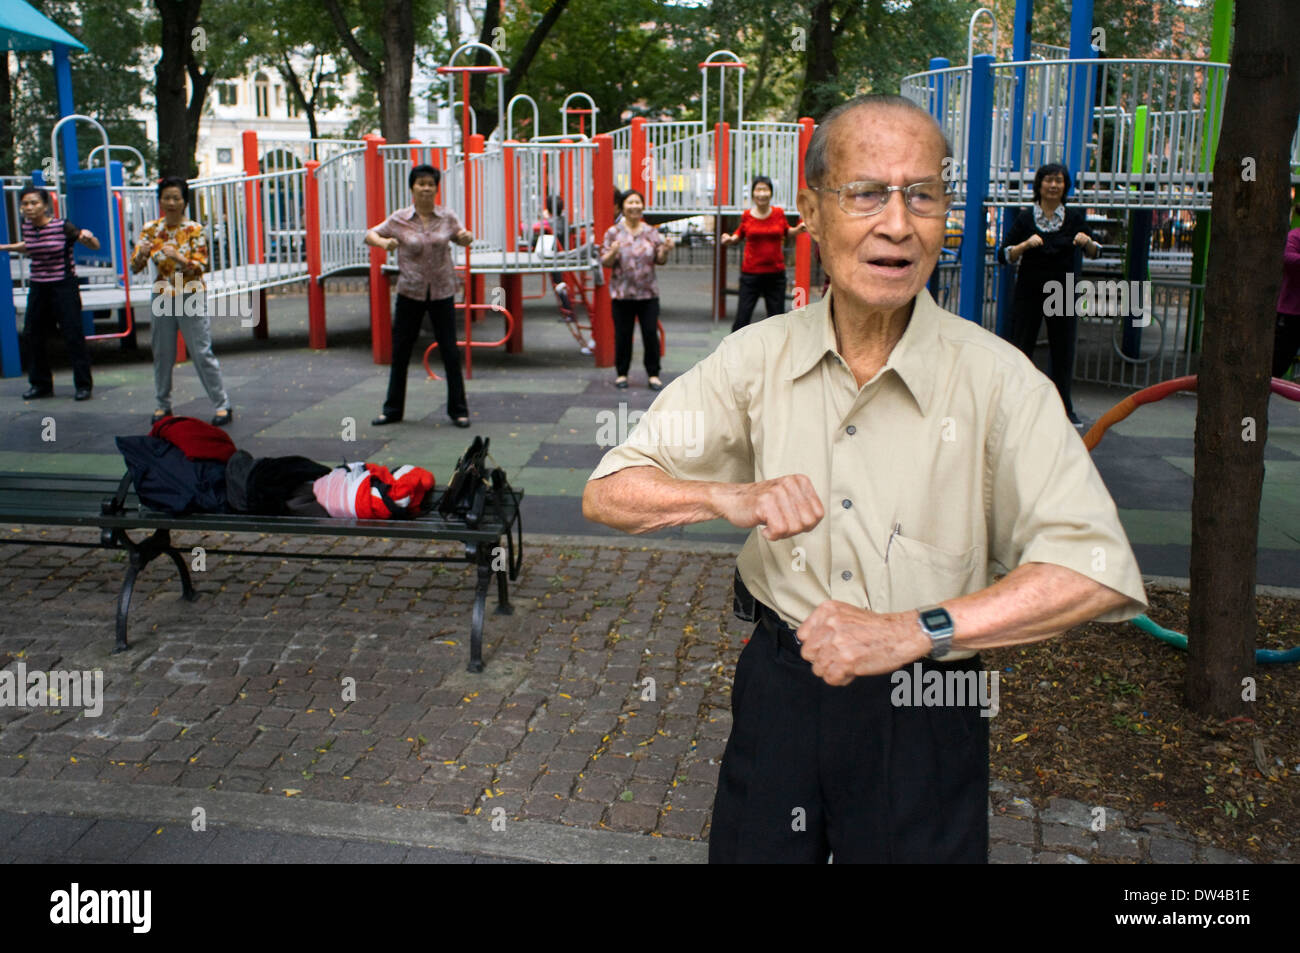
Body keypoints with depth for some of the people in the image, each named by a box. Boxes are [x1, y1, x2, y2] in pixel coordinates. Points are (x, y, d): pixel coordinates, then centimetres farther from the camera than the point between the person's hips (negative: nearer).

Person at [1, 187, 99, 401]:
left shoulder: (63, 226, -13)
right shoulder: (27, 226, 4)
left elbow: (95, 246, -11)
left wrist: (88, 237, -32)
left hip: (63, 287, -6)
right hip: (38, 287, 6)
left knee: (73, 335, -5)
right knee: (32, 336, 9)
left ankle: (83, 385, 6)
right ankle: (41, 384, 23)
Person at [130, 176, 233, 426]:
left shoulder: (194, 230, -5)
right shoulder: (150, 229, 3)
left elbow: (200, 267, -12)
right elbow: (135, 267, 0)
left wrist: (177, 257, -29)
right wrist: (142, 253, -22)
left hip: (191, 297, -3)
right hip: (162, 298, 3)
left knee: (202, 353, -4)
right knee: (162, 354, 10)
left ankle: (222, 406, 3)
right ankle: (162, 405, 24)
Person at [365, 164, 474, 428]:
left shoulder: (447, 217, 1)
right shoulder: (399, 219, -2)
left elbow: (464, 240, 14)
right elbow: (369, 235, 6)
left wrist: (466, 237, -10)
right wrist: (383, 242, -17)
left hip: (442, 292, 0)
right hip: (410, 293, 0)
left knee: (450, 352, 1)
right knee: (400, 352, 7)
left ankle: (458, 410, 12)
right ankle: (393, 410, 20)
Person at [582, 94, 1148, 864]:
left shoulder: (996, 378, -13)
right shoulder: (758, 356, -4)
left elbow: (1098, 574, -21)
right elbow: (609, 494, -5)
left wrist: (913, 630, -29)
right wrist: (730, 497, -23)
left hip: (926, 713, -2)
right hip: (779, 684, 2)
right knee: (748, 849, 18)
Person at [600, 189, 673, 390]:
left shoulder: (652, 232, 7)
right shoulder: (613, 233, 1)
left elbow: (660, 260, 9)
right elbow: (605, 262, -1)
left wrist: (665, 250, -12)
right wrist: (613, 253, -21)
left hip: (648, 293, 1)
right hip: (622, 294, -1)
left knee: (651, 333, 1)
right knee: (623, 335, 4)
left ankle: (653, 374, 12)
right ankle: (622, 374, 17)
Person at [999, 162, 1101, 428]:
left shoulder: (1075, 218, 3)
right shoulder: (1025, 218, -1)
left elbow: (1094, 254, 3)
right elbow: (1005, 255, -6)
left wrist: (1087, 241, -18)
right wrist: (1026, 244, -23)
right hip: (1029, 292, -1)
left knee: (1064, 349, 5)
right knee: (1021, 346, 0)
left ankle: (1064, 408, 15)